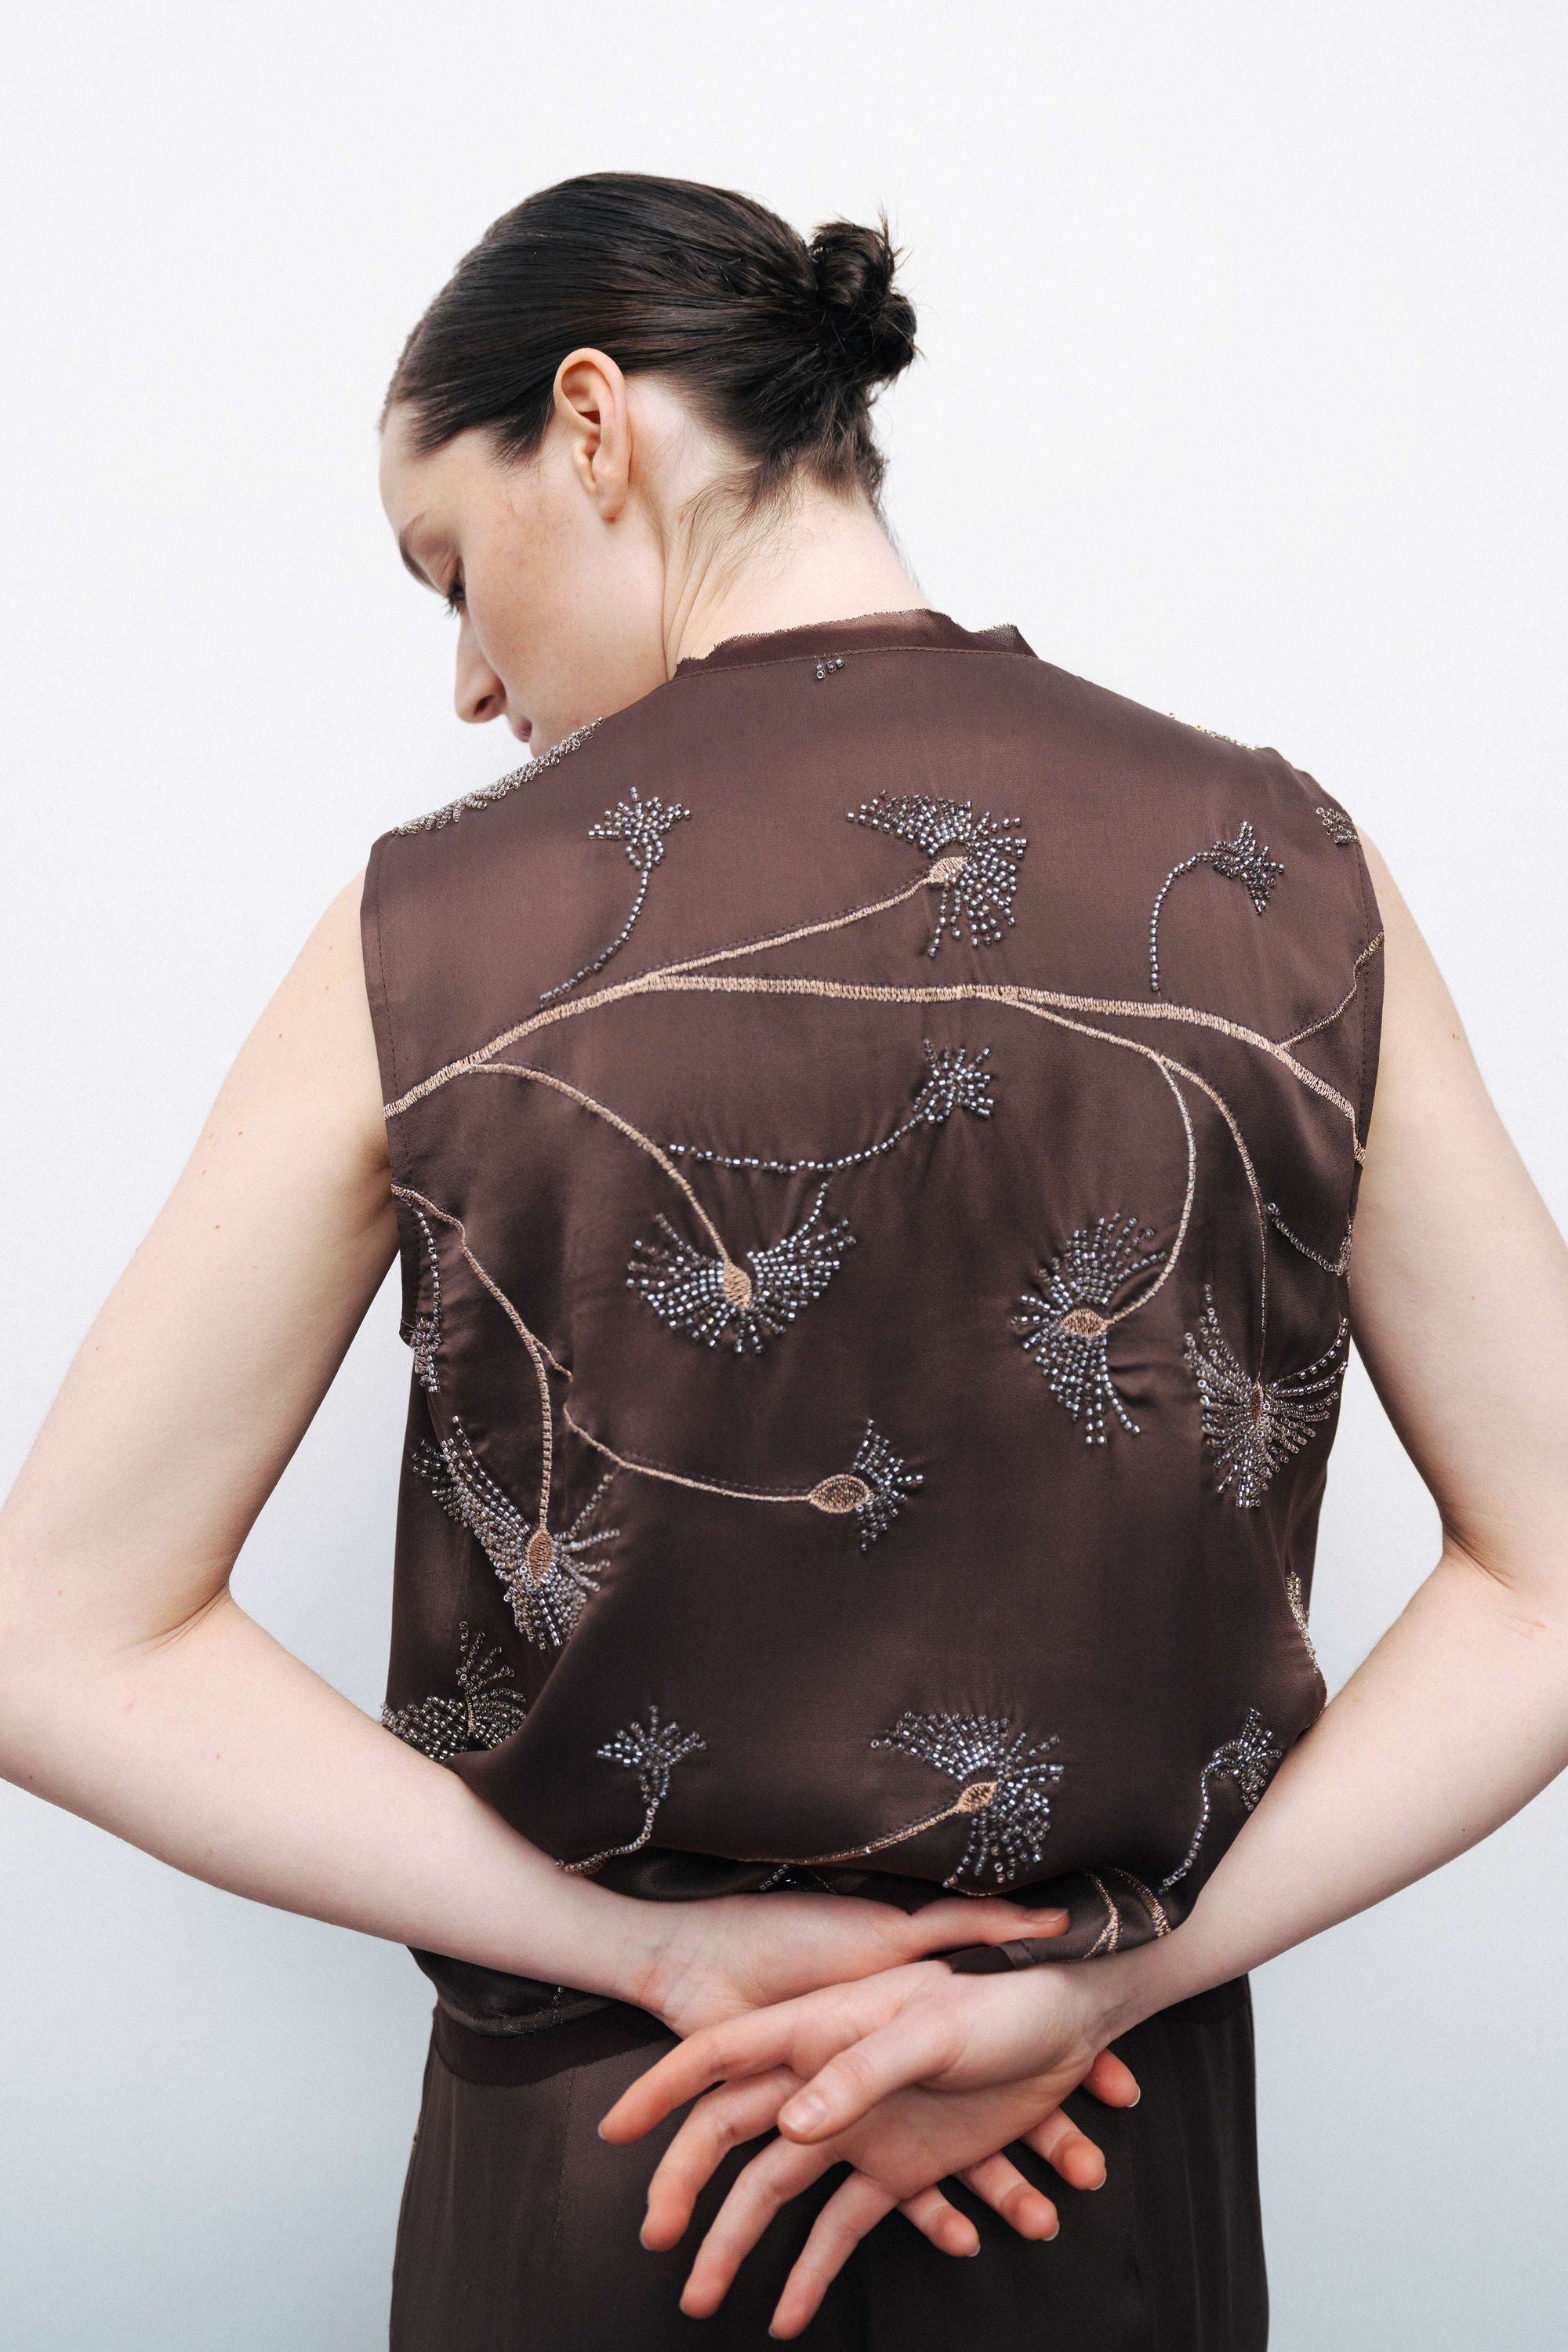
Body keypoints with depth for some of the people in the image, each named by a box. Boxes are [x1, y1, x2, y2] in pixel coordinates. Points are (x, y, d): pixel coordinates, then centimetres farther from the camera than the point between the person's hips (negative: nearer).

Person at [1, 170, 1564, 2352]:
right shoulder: (1292, 881, -11)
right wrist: (1101, 1978, -11)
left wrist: (664, 1945, -11)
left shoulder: (429, 941, -15)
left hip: (595, 2173, -1)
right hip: (1128, 2147, 2)